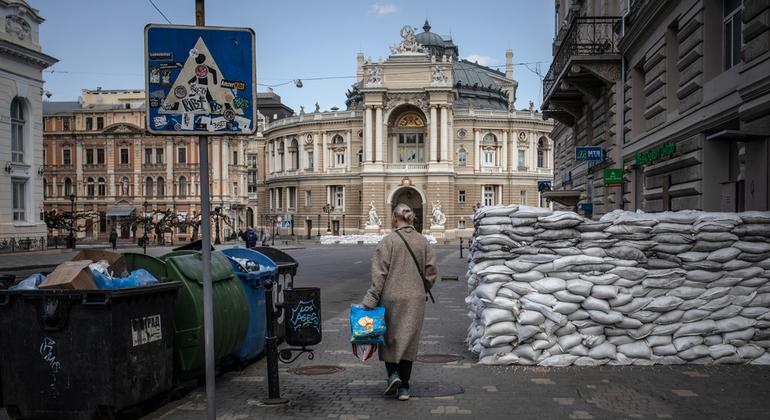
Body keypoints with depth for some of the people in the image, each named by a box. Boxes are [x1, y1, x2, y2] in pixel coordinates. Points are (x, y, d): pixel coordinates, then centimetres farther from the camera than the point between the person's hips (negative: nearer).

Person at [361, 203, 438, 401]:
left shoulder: (388, 241, -9)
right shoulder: (422, 241, 3)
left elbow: (379, 274, -12)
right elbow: (431, 271, 4)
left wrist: (370, 301, -10)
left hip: (392, 298, -3)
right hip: (415, 299, 3)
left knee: (389, 338, 15)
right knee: (408, 341, 9)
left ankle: (393, 373, 0)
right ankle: (404, 387, 12)